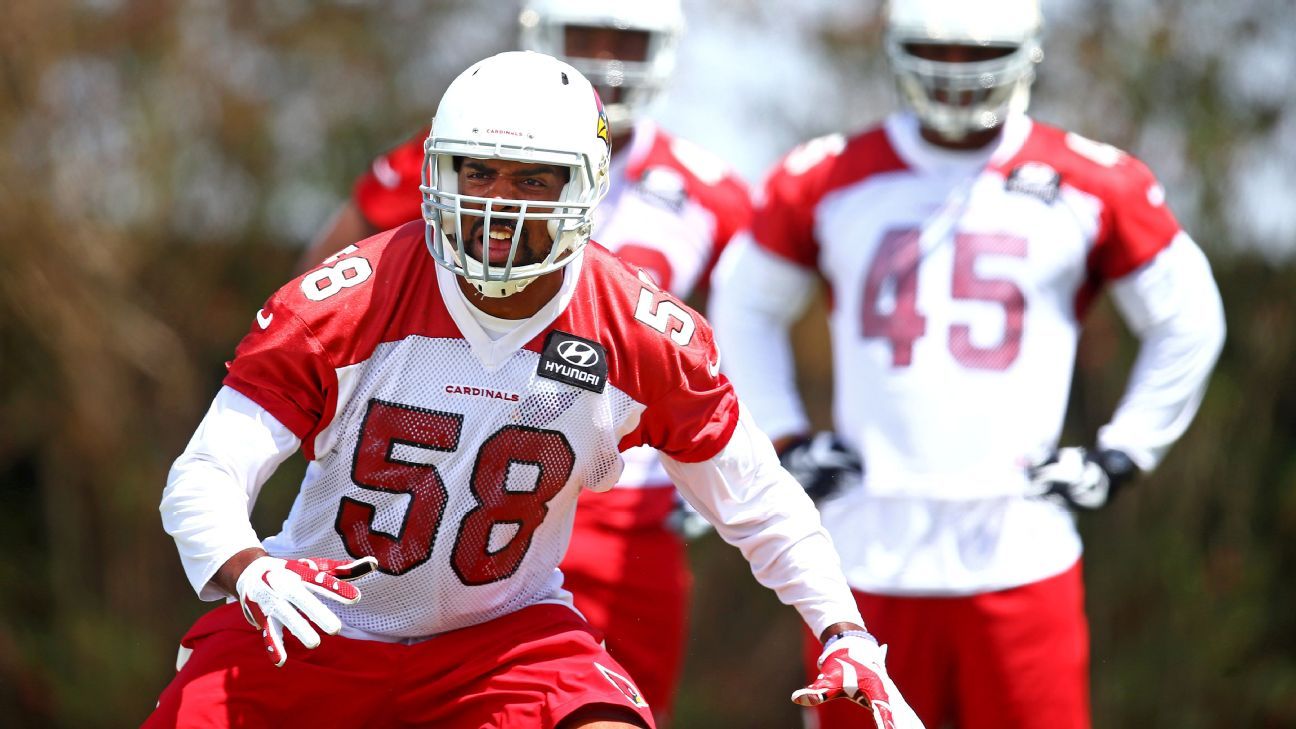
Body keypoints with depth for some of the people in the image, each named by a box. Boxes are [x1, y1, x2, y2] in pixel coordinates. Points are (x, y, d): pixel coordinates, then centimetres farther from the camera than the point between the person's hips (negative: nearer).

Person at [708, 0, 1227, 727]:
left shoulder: (1093, 187, 4)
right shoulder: (827, 181, 7)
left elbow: (1188, 322, 15)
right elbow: (746, 309, 21)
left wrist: (1118, 457, 8)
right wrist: (788, 443, 12)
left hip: (1020, 552, -1)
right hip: (870, 554, 1)